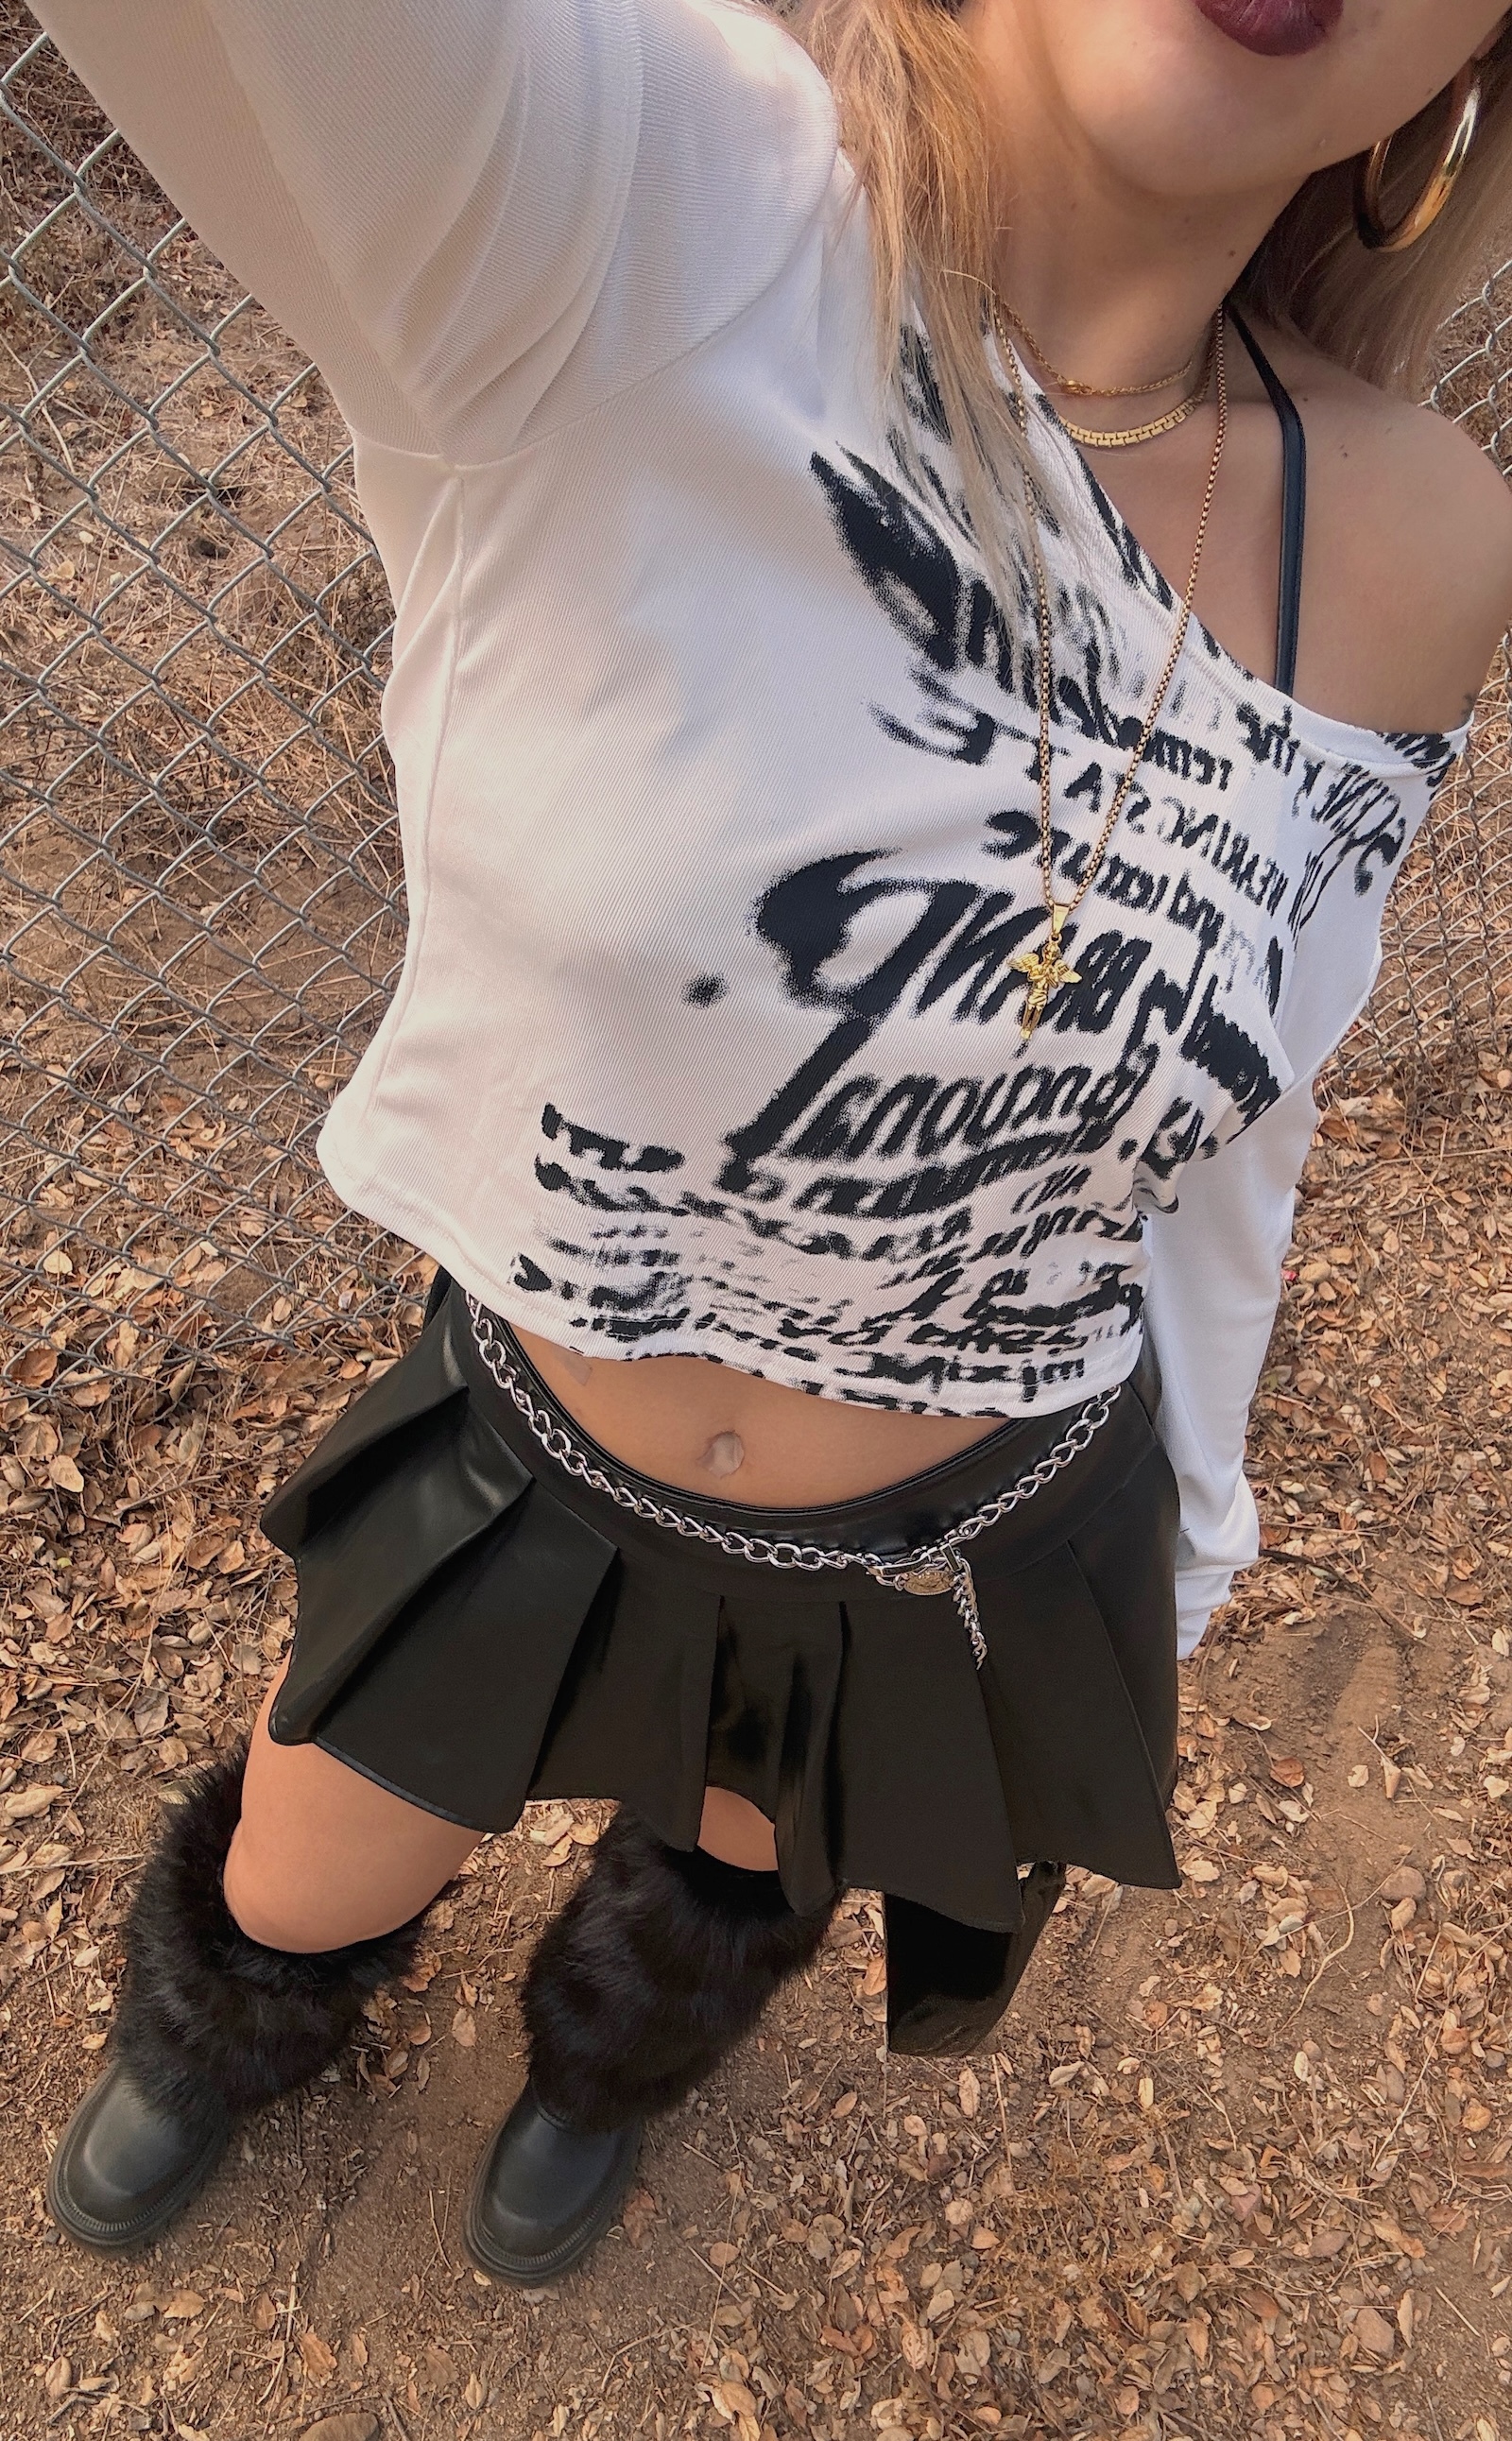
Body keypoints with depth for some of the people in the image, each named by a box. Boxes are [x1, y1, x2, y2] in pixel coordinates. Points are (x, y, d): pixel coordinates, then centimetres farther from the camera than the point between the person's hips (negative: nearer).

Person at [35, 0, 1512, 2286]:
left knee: (742, 1874, 35)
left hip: (973, 1559, 3)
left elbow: (1221, 1156, -2)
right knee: (288, 1900, 30)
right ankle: (220, 2037, 75)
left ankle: (606, 2068, 79)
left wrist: (1155, 1614, 9)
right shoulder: (604, 190, -27)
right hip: (526, 1466, -1)